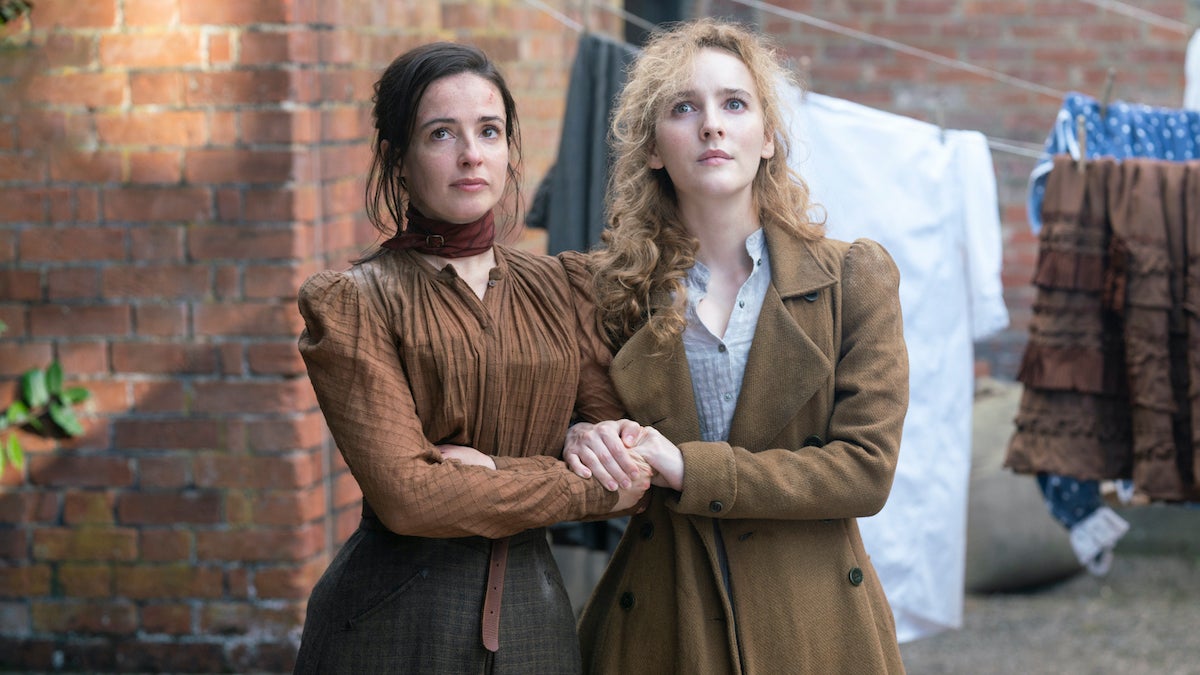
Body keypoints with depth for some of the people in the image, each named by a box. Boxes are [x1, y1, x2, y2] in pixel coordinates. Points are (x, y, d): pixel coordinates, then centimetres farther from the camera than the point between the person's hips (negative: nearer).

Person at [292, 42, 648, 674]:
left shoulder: (565, 288, 7)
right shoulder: (350, 304, -6)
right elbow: (406, 496, -16)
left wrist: (492, 472, -14)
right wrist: (587, 485, -10)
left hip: (533, 619, 4)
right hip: (393, 624, -4)